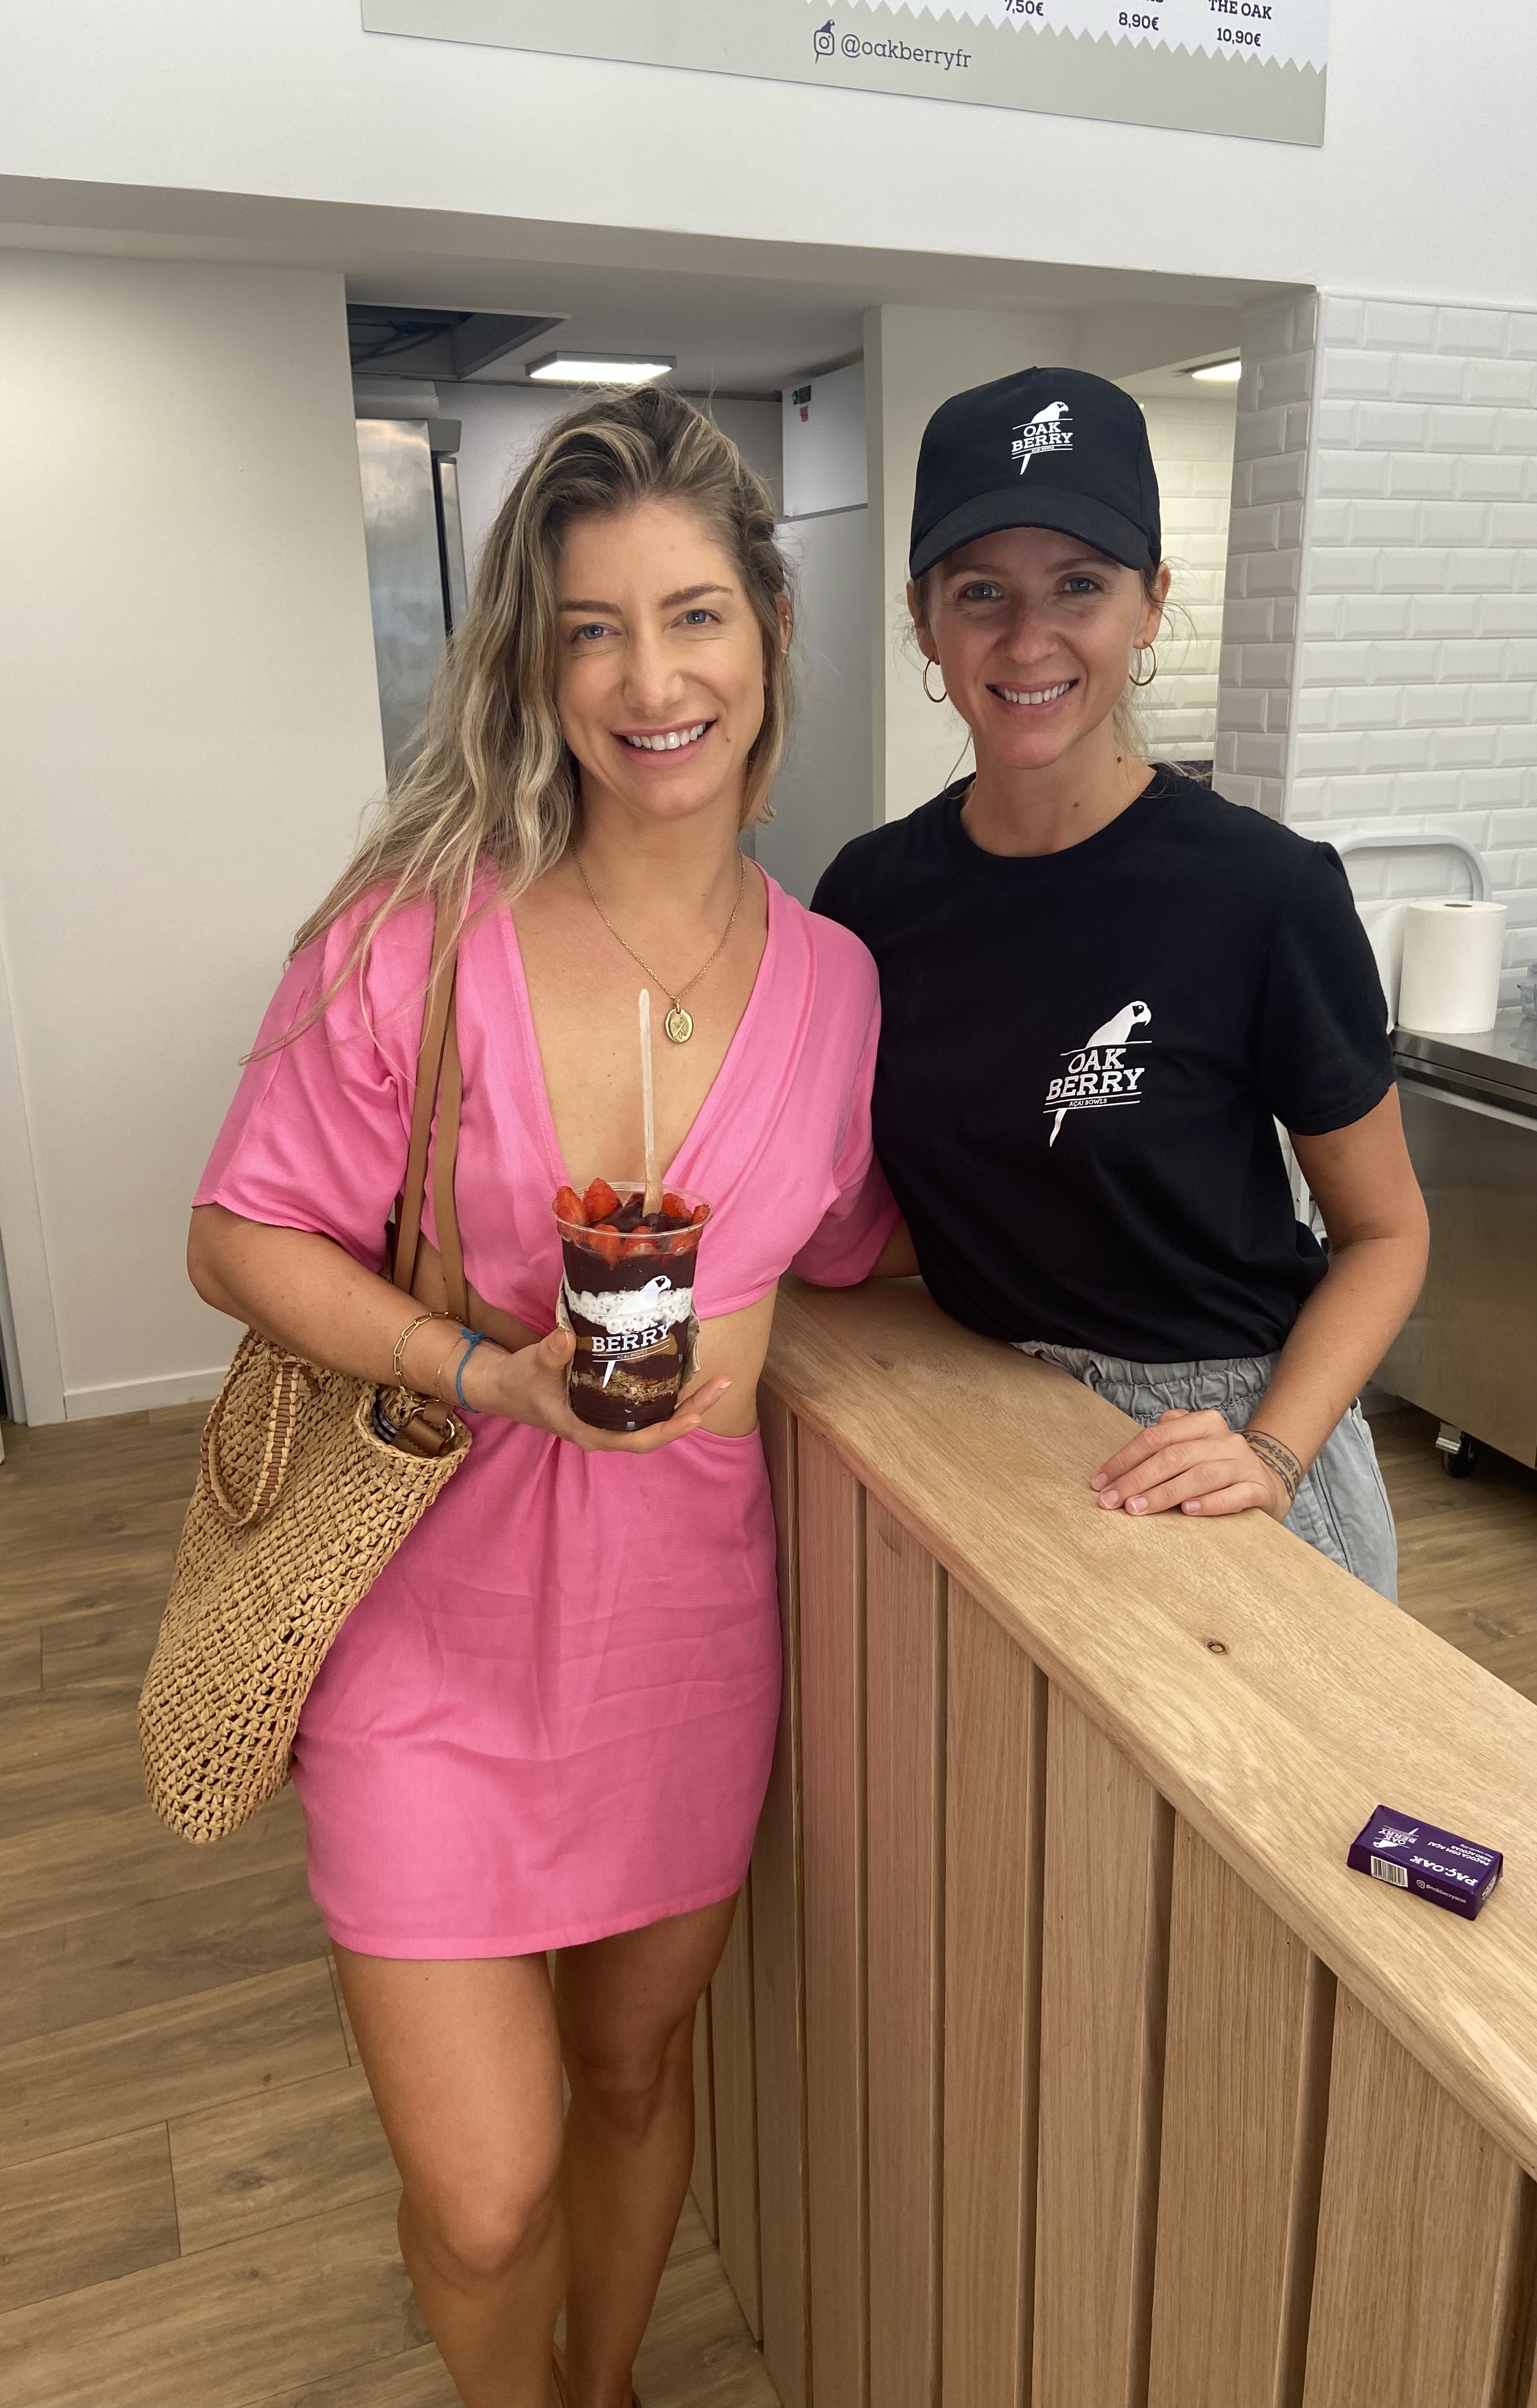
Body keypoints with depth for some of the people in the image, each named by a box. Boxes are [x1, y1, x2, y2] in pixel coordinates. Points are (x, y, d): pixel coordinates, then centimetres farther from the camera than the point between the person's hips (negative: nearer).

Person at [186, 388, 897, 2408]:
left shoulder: (834, 980, -3)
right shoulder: (418, 935, -13)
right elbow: (245, 1235, -9)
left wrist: (733, 1335, -6)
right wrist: (493, 1371, -21)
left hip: (686, 1613, 3)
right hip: (441, 1617, -2)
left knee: (638, 2064, 23)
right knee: (482, 2195, 4)